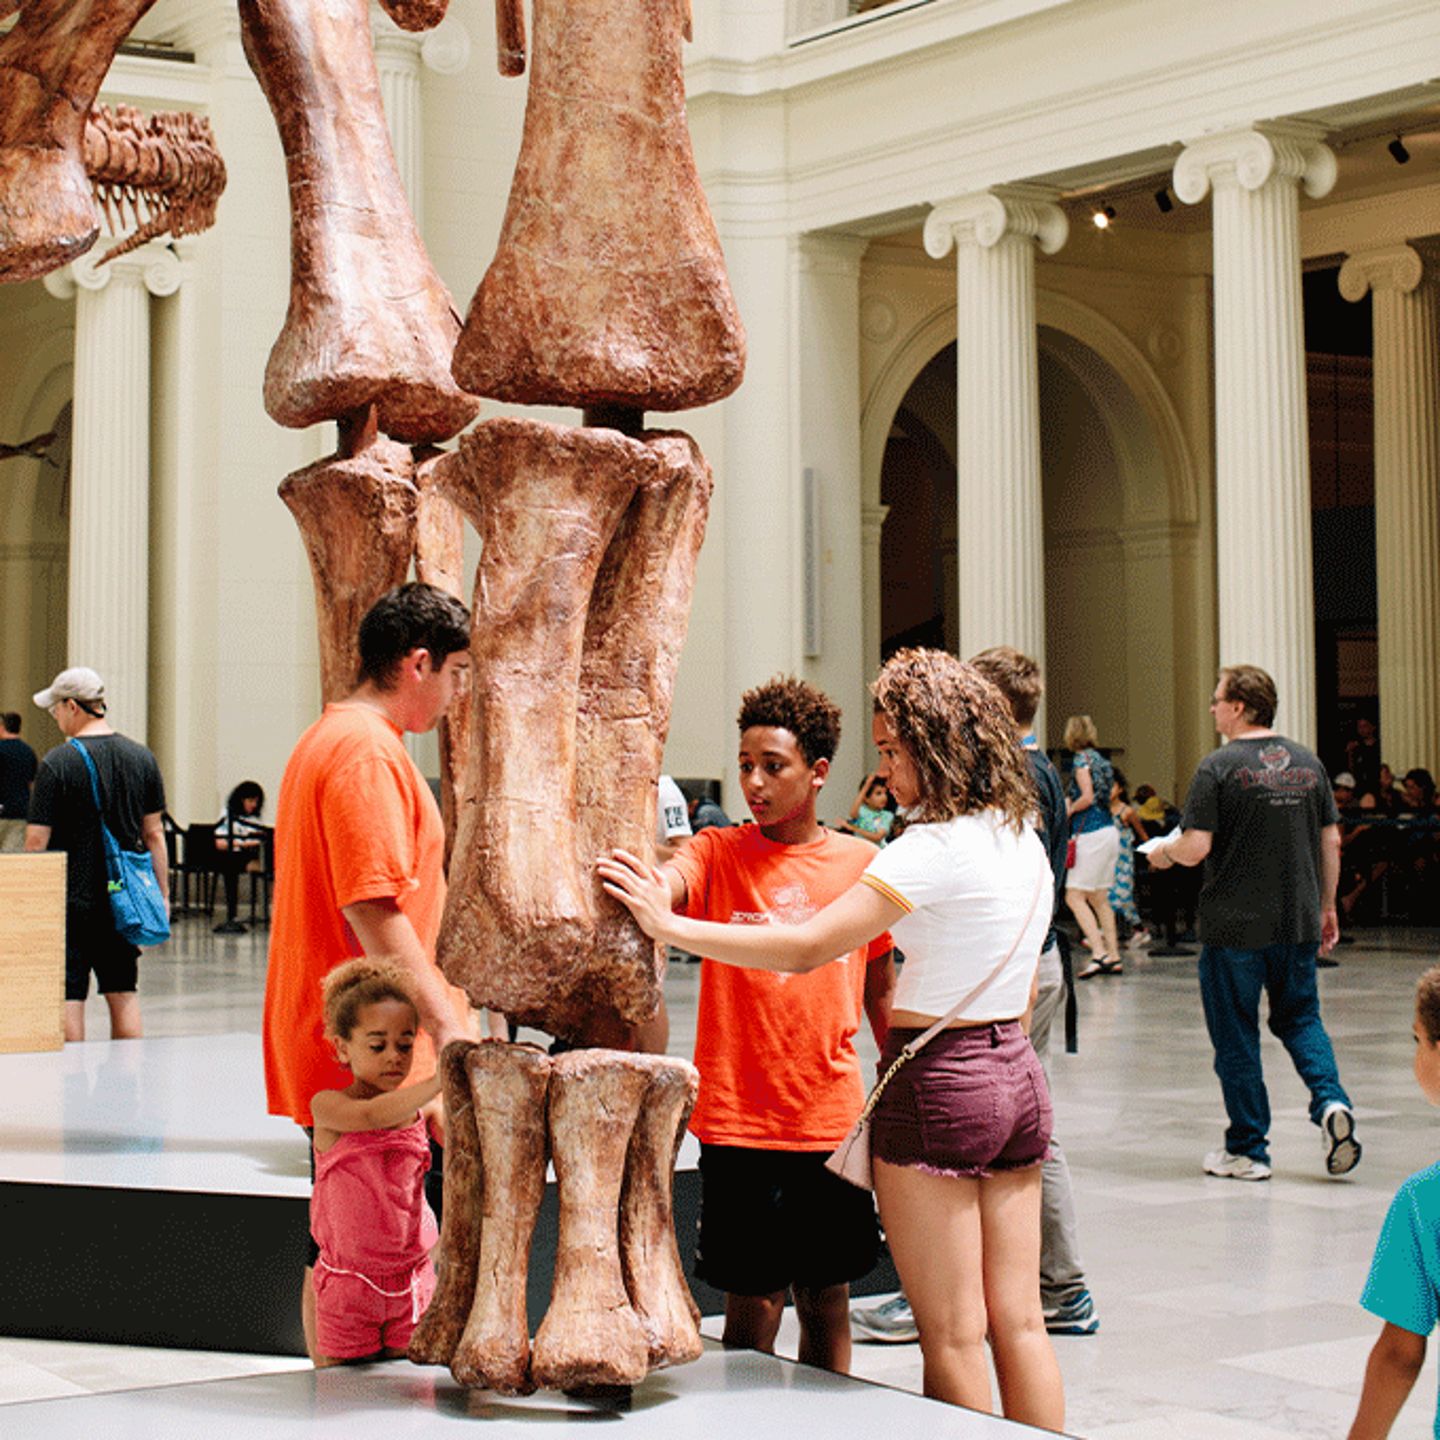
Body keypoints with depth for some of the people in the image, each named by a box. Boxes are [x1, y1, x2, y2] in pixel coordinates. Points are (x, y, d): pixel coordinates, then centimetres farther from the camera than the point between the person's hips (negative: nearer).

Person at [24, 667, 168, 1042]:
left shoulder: (56, 763, -11)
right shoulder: (142, 758, 4)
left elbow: (36, 840, -10)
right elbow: (154, 834, 7)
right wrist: (162, 895, 13)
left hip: (70, 901, -5)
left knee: (68, 998, 1)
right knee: (123, 995, 11)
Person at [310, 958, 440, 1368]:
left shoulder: (423, 1109, 2)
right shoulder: (328, 1106, -10)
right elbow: (371, 1116, -30)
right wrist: (441, 1079, -40)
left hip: (413, 1280, 3)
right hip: (348, 1283, -3)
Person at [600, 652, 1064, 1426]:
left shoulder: (935, 848, -17)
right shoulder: (1025, 844, 10)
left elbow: (805, 948, -23)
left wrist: (668, 925, -22)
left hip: (939, 1084, -8)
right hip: (1016, 1073, 8)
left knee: (952, 1336, 1)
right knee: (1018, 1321, 12)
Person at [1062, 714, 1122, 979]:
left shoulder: (1081, 759, -9)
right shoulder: (1099, 758, 15)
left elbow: (1088, 797, -17)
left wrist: (1069, 809, -1)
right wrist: (1071, 803, 18)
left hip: (1091, 835, -9)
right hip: (1108, 831, 9)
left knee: (1074, 896, -8)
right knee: (1099, 898, 13)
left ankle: (1099, 953, -18)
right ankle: (1113, 956, 13)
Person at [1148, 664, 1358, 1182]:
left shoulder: (1219, 766, -11)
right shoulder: (1308, 764, 6)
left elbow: (1196, 847, -15)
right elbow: (1331, 841, 9)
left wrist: (1162, 855, 5)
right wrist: (1326, 905, 19)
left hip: (1235, 925, -5)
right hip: (1298, 921, 5)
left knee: (1236, 1036, 5)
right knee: (1300, 1017, 19)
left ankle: (1248, 1150, 9)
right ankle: (1331, 1100, -6)